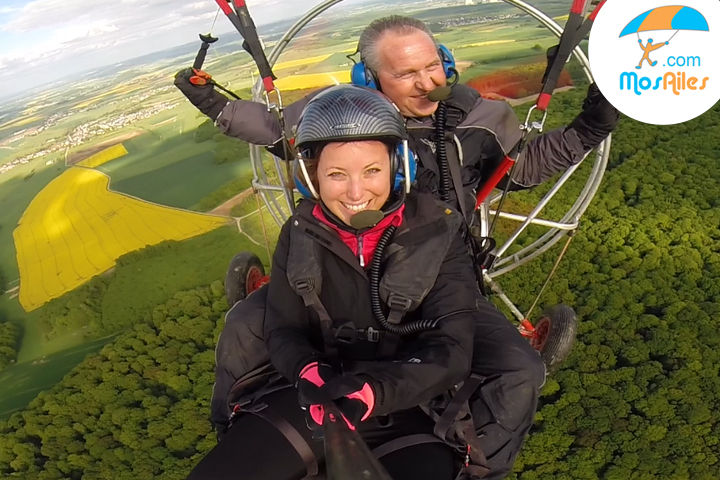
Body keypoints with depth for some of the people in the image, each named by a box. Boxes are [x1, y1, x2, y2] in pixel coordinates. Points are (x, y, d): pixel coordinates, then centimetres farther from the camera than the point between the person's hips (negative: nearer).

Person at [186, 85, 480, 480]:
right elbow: (283, 330, 0)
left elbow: (451, 350, -14)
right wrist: (309, 371, -23)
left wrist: (374, 391, -31)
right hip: (319, 398, 2)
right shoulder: (301, 236, -4)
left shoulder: (436, 235, -11)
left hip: (408, 406, -1)